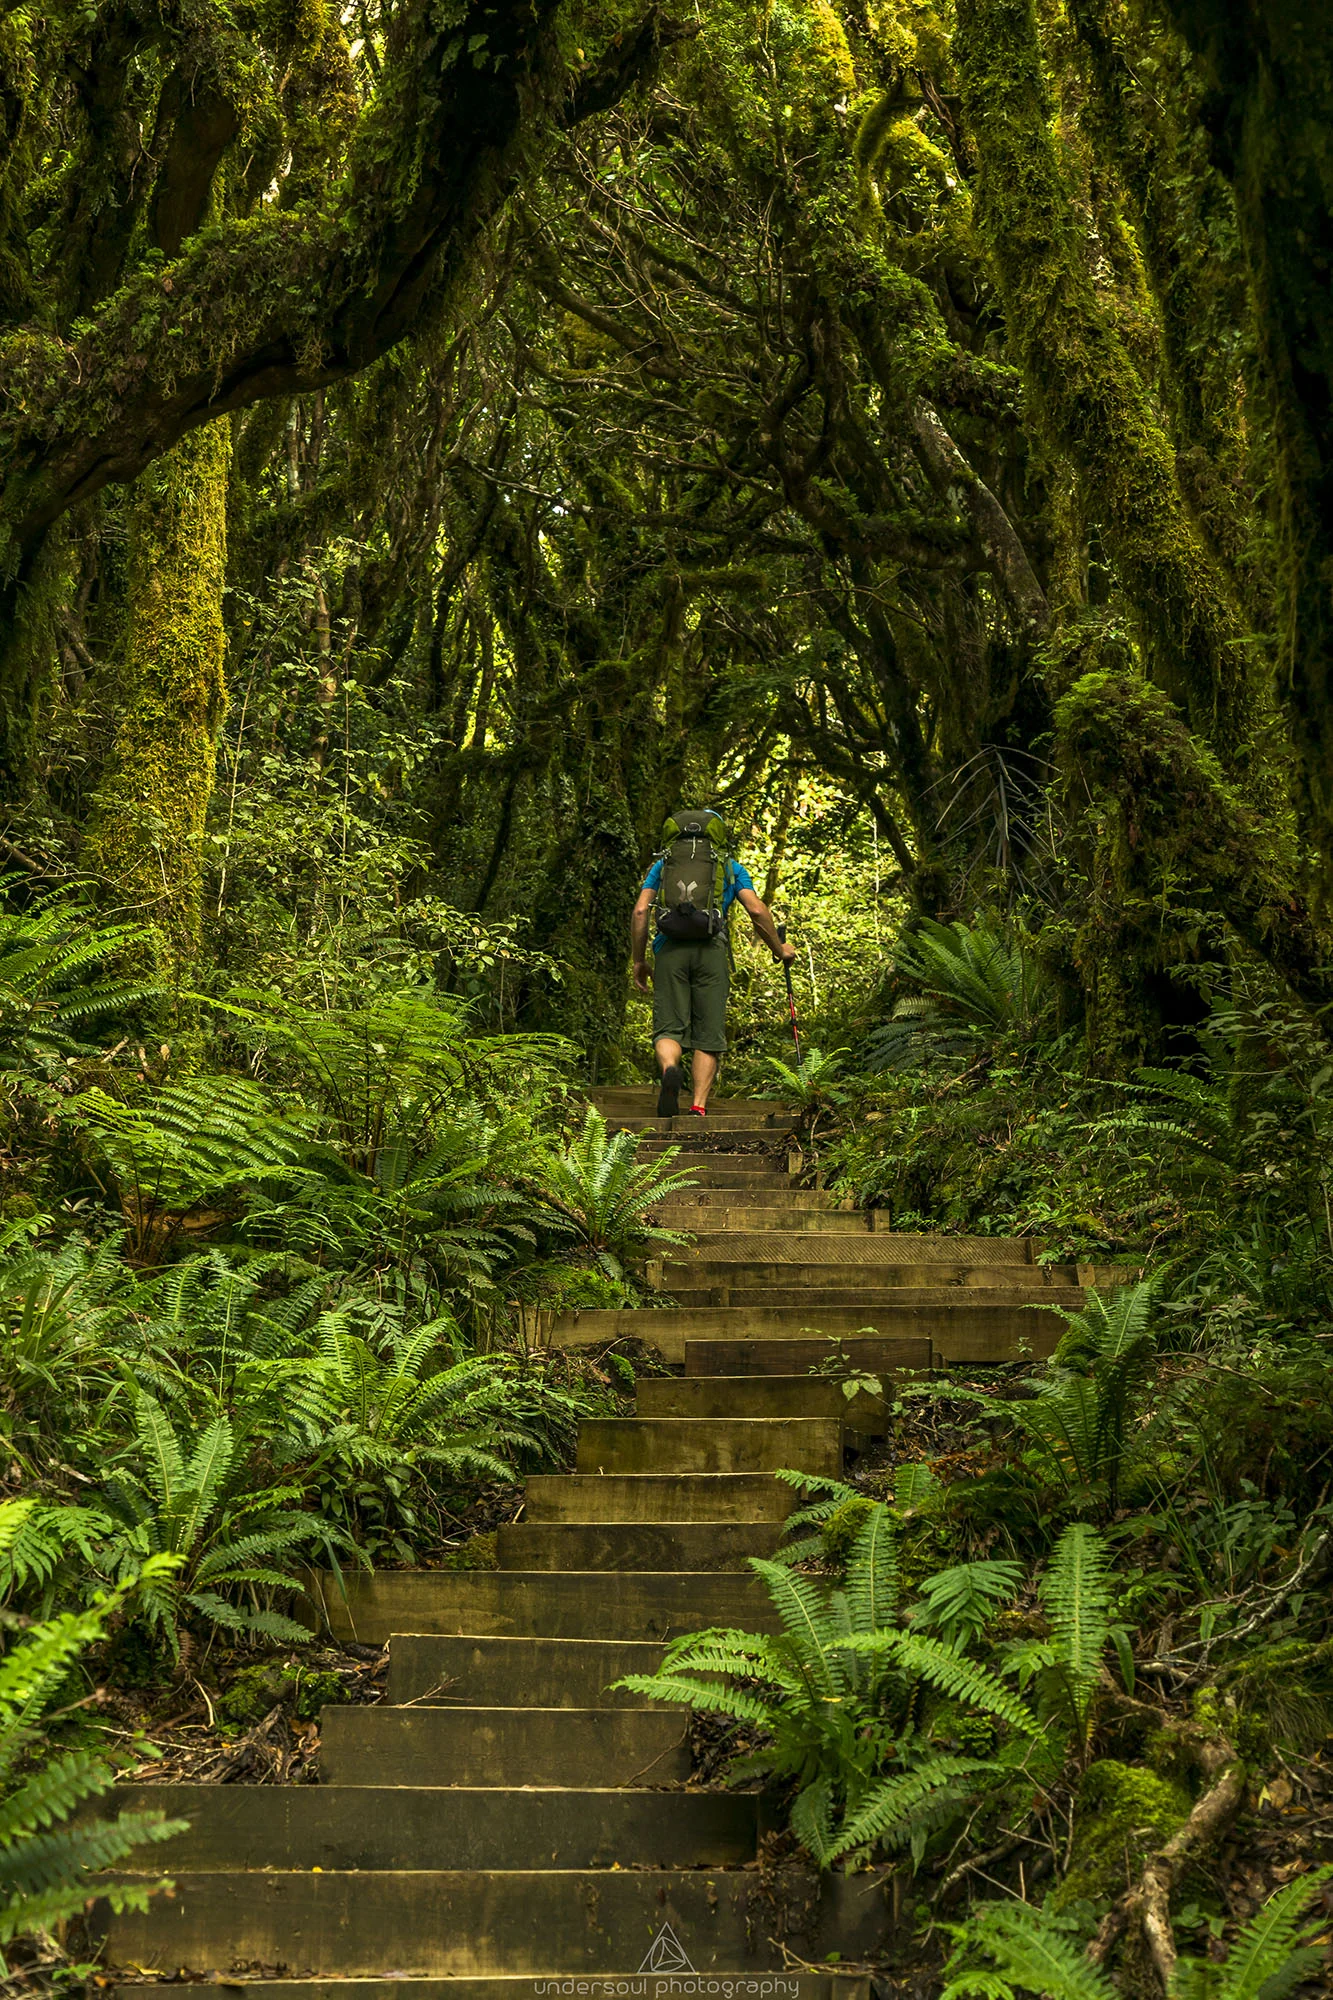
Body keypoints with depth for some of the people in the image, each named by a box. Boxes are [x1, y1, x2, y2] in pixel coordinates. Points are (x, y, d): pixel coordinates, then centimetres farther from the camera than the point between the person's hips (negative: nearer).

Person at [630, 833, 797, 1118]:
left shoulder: (664, 864, 21)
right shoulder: (731, 867, 19)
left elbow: (640, 910, 9)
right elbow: (757, 910, 6)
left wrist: (638, 961, 14)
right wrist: (779, 950, 19)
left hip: (670, 948, 0)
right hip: (712, 949, 0)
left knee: (669, 1028, -1)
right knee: (708, 1035, 4)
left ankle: (669, 1070, -35)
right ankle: (699, 1108, -6)